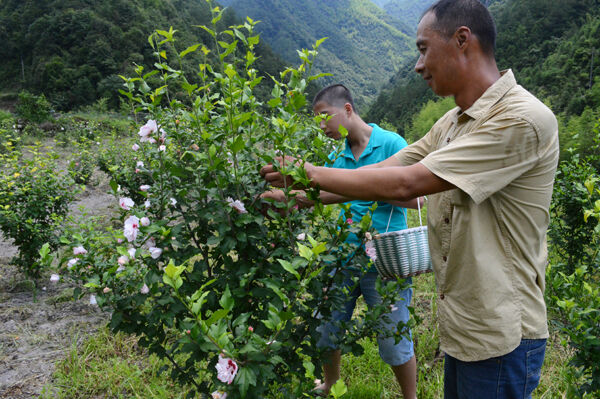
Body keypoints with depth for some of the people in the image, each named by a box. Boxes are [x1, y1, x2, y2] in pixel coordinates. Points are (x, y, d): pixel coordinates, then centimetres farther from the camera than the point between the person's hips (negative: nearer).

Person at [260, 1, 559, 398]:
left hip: (499, 335, -8)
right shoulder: (453, 122, 8)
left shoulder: (523, 119, -22)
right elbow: (383, 171, 5)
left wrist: (313, 173, -15)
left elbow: (403, 184, -25)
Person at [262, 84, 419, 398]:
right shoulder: (337, 154, 8)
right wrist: (280, 195, -9)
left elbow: (413, 198, -13)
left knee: (394, 343, 7)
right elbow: (318, 196, 8)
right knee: (327, 331, 17)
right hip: (343, 257, 6)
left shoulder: (391, 144, -9)